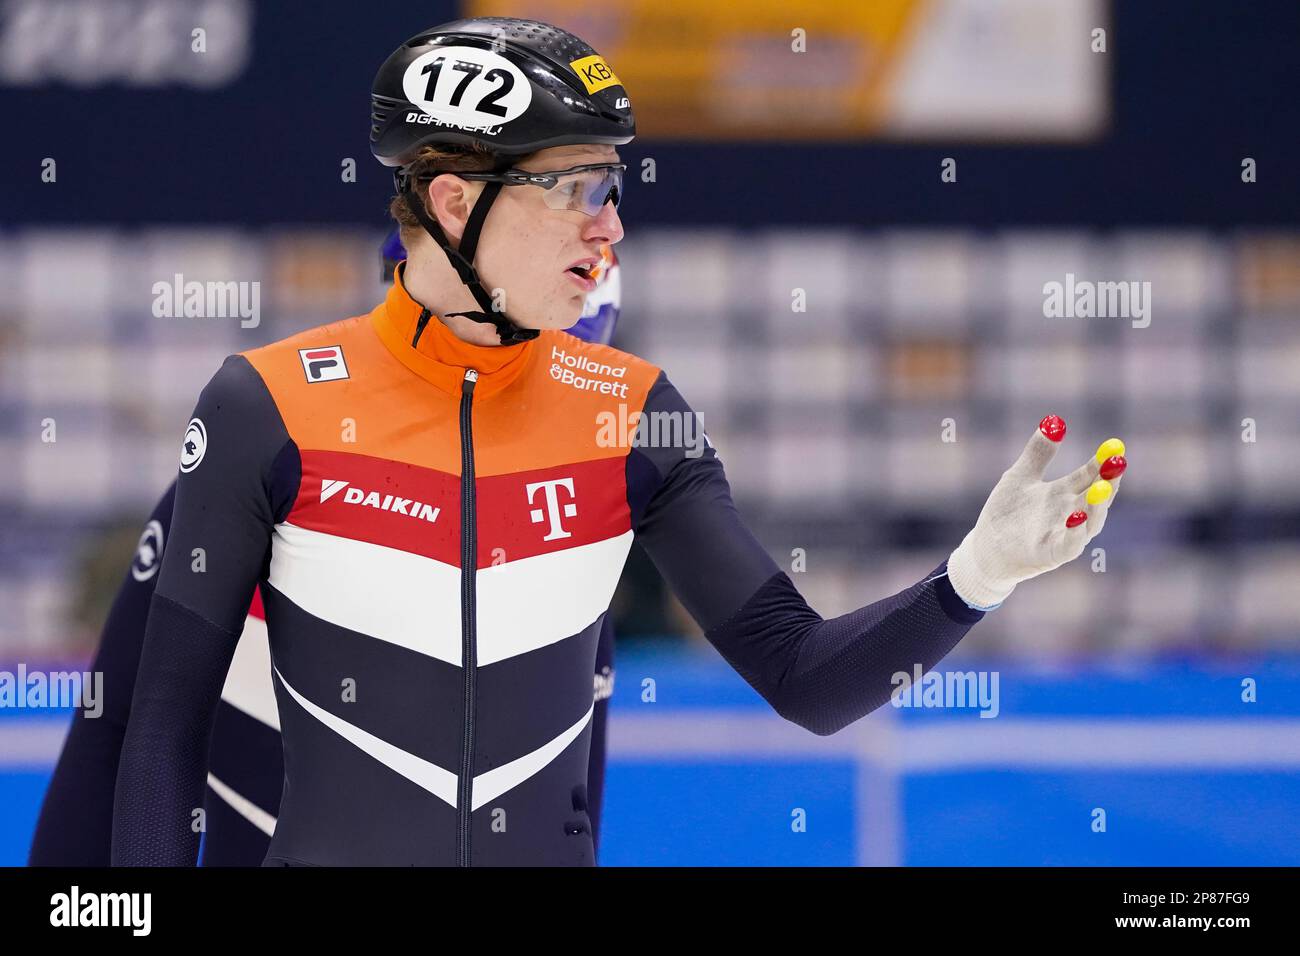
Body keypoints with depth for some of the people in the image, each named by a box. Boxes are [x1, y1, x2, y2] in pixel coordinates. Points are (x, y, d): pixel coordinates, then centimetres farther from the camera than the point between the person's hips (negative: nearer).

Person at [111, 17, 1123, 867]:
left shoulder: (631, 412, 0)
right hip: (328, 848, -3)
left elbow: (806, 681, -3)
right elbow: (169, 720, -5)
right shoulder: (270, 408, -9)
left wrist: (980, 571, -18)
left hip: (550, 845, 3)